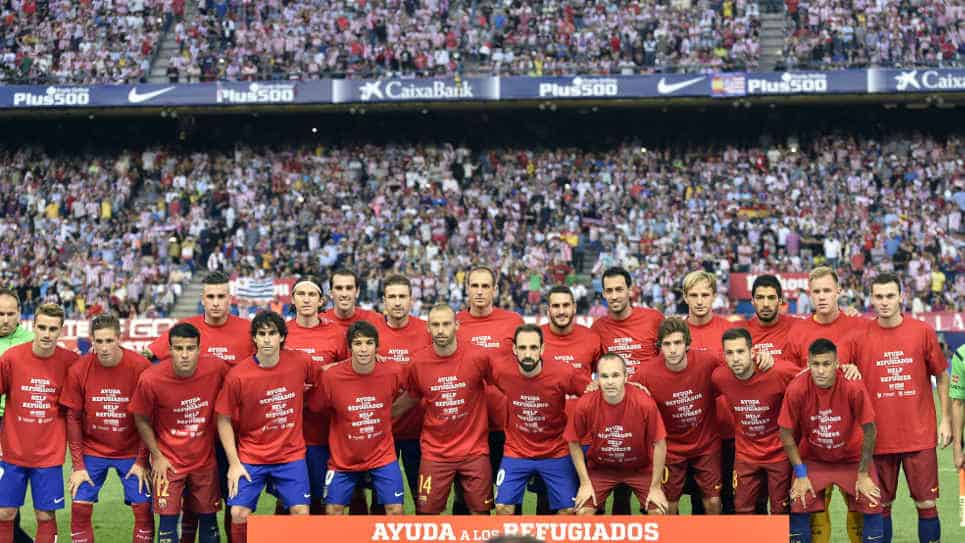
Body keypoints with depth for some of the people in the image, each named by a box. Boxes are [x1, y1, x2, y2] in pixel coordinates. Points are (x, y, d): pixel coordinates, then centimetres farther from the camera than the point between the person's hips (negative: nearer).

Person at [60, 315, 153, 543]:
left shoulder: (140, 367, -15)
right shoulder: (78, 370, -11)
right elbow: (73, 418, -3)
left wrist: (142, 461, -9)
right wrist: (78, 465, -5)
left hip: (131, 452, -1)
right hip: (92, 451, 1)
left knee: (143, 508, -4)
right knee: (80, 508, -4)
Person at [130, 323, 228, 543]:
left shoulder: (216, 368, -17)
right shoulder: (151, 379, -21)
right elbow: (141, 420, -5)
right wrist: (157, 456, -5)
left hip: (205, 458, 2)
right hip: (169, 461, -2)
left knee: (208, 517, 11)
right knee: (168, 518, -5)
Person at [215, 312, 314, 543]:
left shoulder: (300, 362, -8)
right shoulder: (237, 375, -13)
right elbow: (224, 420, -4)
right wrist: (234, 463, -8)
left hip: (291, 453, 1)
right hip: (250, 457, -1)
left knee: (301, 513, -6)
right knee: (239, 514, -9)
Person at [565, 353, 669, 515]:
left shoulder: (645, 403, -25)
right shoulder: (585, 404, -22)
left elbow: (659, 444, -14)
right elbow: (574, 443, -5)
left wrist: (655, 487, -10)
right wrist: (585, 483, -6)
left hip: (640, 468, -1)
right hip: (600, 468, 1)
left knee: (660, 511, -12)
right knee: (583, 511, -12)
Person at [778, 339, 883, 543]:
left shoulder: (853, 387, -25)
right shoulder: (797, 389, -23)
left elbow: (869, 430, -15)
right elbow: (786, 433, -11)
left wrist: (863, 474, -10)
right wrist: (800, 474, -9)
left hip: (851, 457, 0)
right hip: (812, 458, 0)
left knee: (872, 505, -11)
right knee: (799, 505, -13)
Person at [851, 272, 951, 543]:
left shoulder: (923, 332, 0)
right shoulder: (861, 337, 0)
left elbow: (942, 377, 8)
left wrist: (945, 420, 4)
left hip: (920, 436, 0)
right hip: (879, 437, 0)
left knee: (927, 503, 3)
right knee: (880, 506, 6)